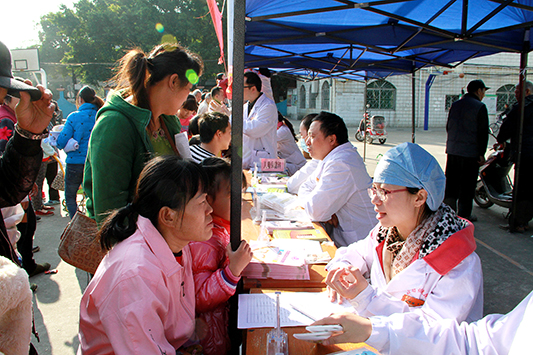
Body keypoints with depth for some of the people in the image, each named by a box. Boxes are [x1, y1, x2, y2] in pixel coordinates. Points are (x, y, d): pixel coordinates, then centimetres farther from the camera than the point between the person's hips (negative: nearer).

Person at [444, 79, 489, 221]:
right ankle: (463, 215, 8)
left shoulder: (455, 105, 10)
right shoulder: (480, 107, -9)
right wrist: (481, 154, -7)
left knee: (451, 183, 12)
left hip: (452, 151, 6)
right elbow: (483, 133, -11)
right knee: (467, 186, 2)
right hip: (470, 153, -6)